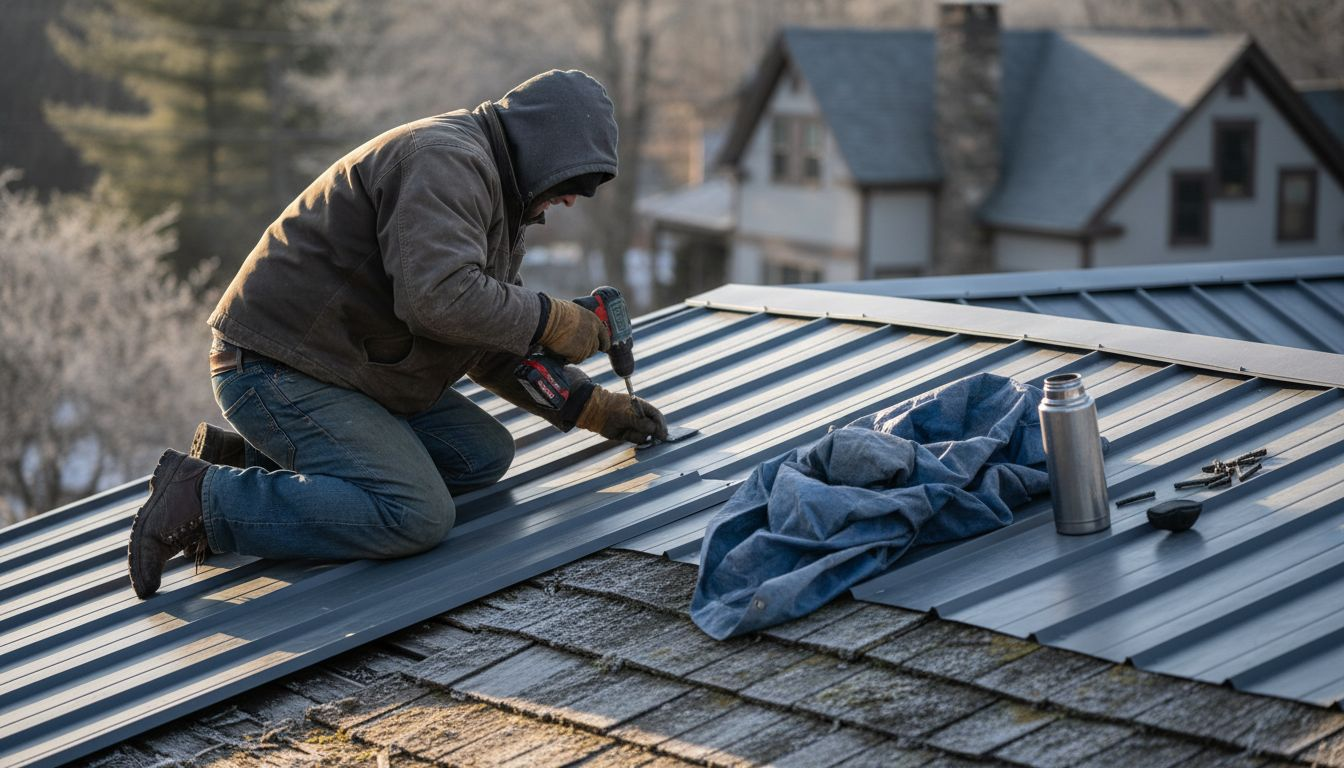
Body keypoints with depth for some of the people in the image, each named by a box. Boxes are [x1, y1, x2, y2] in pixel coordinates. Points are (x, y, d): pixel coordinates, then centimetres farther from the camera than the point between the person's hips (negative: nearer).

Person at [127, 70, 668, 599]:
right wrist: (555, 320, -19)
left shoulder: (494, 195, 17)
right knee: (417, 518, -22)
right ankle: (205, 495, -14)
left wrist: (592, 407, 14)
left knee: (483, 455, 8)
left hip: (347, 369, 11)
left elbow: (494, 344, 20)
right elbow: (440, 297, -31)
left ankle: (255, 460, 9)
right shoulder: (446, 160, -17)